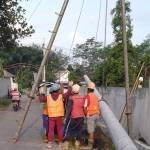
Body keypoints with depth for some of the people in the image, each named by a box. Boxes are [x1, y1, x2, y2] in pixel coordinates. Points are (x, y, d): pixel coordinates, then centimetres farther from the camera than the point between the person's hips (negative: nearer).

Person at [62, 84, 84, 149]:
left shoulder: (72, 98, -10)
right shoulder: (82, 98, 5)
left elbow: (69, 108, -15)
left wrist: (65, 117, -15)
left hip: (74, 117, -4)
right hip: (81, 116, 4)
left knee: (69, 130, 5)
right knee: (79, 130, 13)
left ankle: (66, 144, 4)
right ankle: (77, 143, 16)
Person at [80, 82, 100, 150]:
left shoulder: (87, 96, -10)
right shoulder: (96, 97, 11)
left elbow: (85, 107, -15)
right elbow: (98, 106, 12)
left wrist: (86, 114, -1)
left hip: (90, 115, -7)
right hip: (97, 114, 7)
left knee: (91, 131, -4)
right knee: (93, 130, 15)